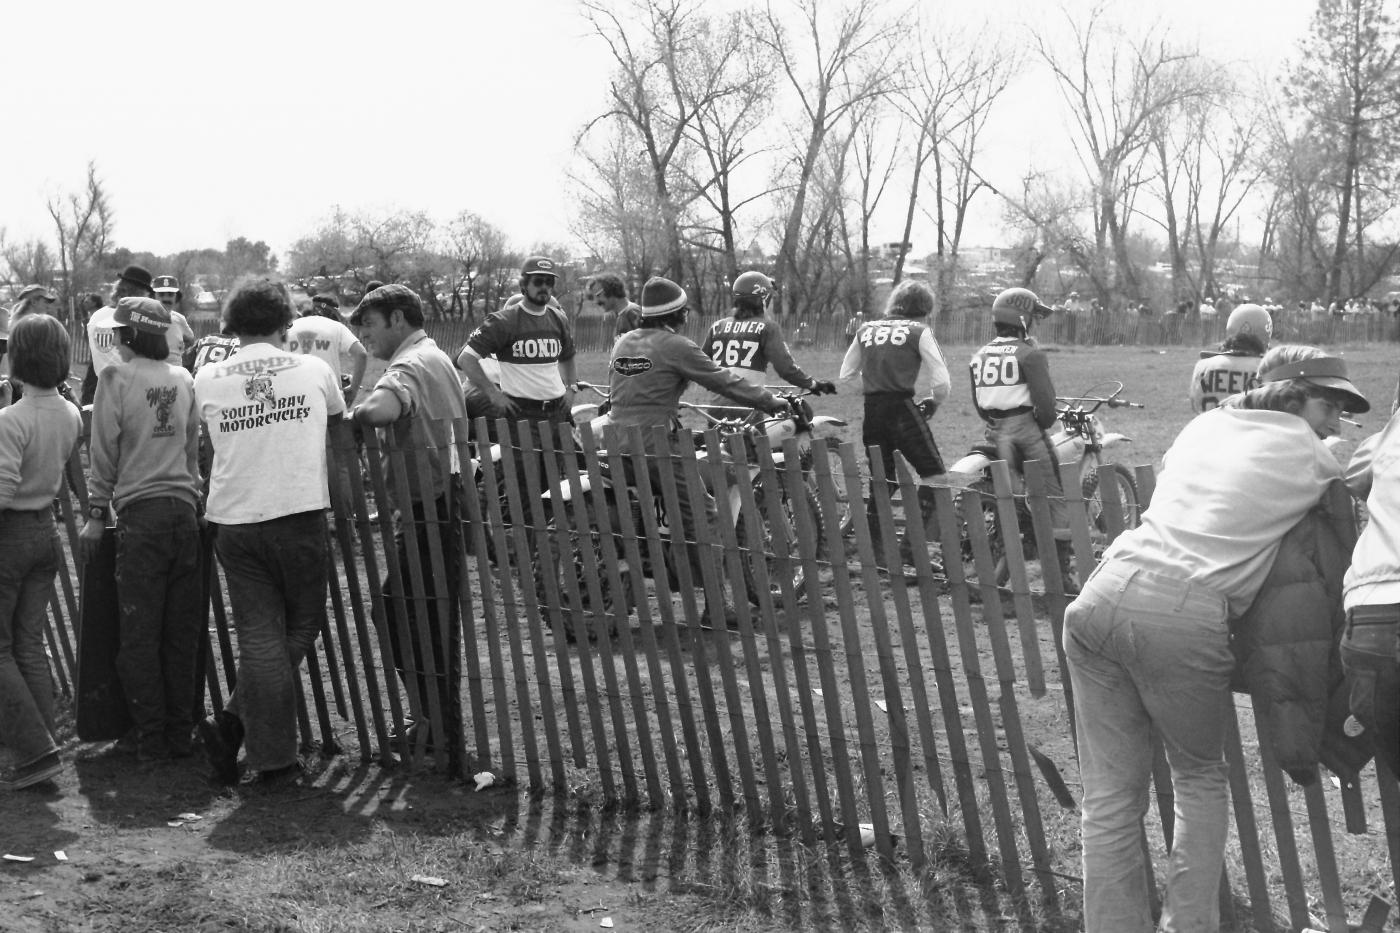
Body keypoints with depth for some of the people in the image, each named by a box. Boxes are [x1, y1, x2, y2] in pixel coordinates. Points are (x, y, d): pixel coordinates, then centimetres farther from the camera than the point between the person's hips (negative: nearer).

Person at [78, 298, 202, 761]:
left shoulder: (116, 379, -4)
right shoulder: (183, 379, 9)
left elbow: (104, 453, -3)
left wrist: (95, 515, 5)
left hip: (140, 513, -4)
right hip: (185, 508, 5)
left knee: (140, 634, 3)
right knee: (182, 631, 9)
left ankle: (152, 738, 6)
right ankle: (181, 733, 14)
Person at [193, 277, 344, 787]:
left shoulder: (208, 378, 3)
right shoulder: (314, 370, 2)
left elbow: (208, 433, 15)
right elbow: (340, 420, 19)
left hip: (234, 520, 2)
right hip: (301, 515, -2)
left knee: (260, 637, 5)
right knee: (300, 627, 13)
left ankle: (275, 760, 4)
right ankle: (233, 723, 4)